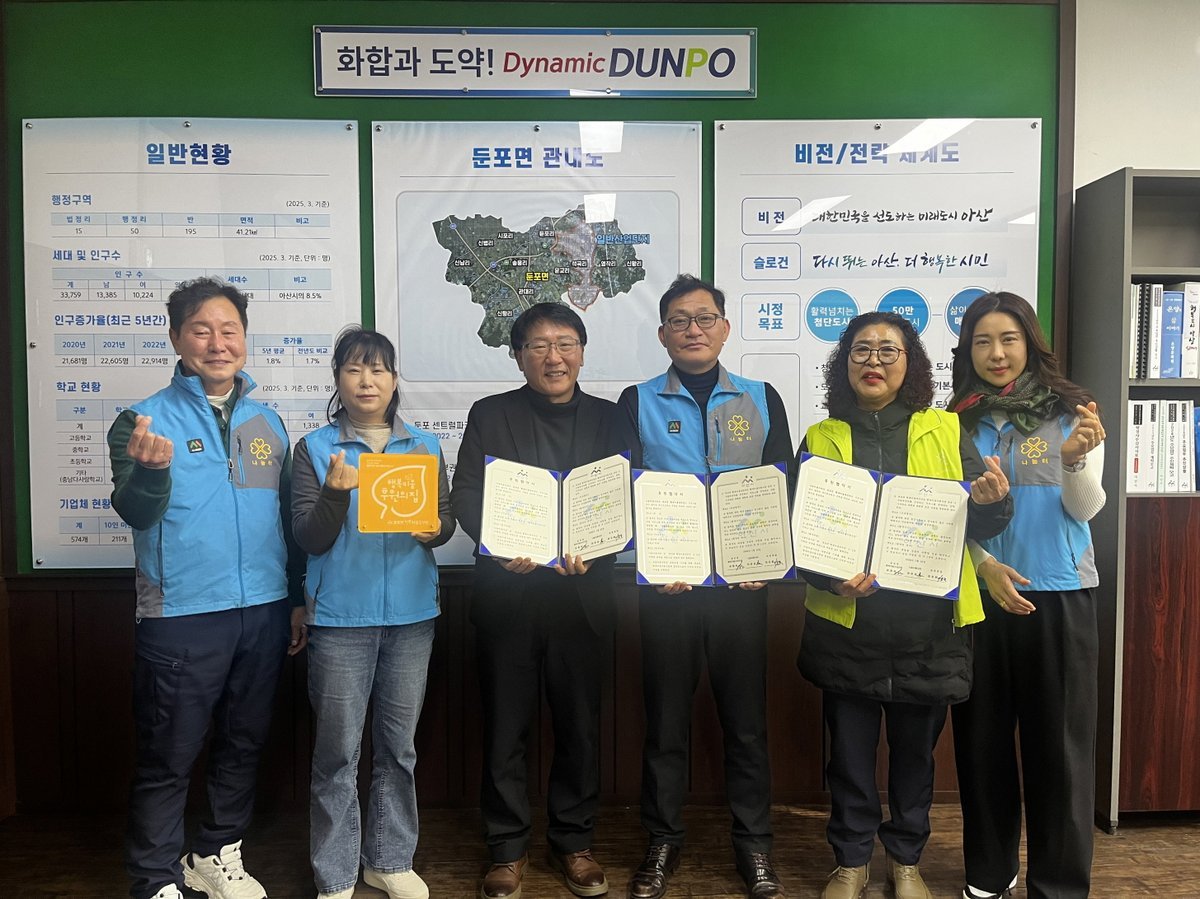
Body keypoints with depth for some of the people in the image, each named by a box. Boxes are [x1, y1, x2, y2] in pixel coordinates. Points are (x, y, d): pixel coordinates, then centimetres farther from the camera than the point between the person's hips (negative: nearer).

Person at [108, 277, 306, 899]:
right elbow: (135, 514, -17)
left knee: (243, 744, 17)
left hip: (265, 613, 5)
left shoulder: (267, 423, 8)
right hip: (180, 617, -4)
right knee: (167, 761, 6)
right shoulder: (145, 419, -5)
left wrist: (298, 600, 13)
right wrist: (151, 470, -39)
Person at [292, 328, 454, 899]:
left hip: (411, 615, 3)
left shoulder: (424, 446, 8)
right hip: (340, 616, -2)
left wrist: (435, 528, -14)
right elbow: (309, 539, -5)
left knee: (398, 746, 12)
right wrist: (336, 492, -22)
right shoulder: (315, 448, 0)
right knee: (338, 751, 5)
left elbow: (447, 519, 8)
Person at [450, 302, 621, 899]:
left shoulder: (610, 418, 9)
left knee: (580, 724, 10)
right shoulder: (489, 415, 5)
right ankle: (507, 849, 26)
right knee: (505, 727, 8)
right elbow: (466, 496, -2)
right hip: (507, 591, -1)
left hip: (583, 593, 1)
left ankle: (573, 843, 29)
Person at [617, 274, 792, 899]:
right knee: (666, 717, 9)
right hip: (665, 584, -1)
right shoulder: (638, 403, 4)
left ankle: (753, 842, 27)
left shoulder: (761, 400, 8)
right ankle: (663, 842, 26)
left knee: (745, 716, 10)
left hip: (743, 583, 1)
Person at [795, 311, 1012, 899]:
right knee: (850, 750, 11)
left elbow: (980, 524, 2)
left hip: (928, 625, 1)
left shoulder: (945, 431, 4)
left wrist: (991, 502, -21)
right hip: (847, 625, 0)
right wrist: (831, 579, -18)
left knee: (916, 750, 15)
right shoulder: (820, 439, 3)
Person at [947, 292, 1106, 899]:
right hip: (979, 593, 2)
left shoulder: (1070, 412, 0)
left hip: (1059, 596, -2)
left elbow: (1084, 508, -4)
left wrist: (1076, 458, -24)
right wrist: (985, 564, -10)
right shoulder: (956, 421, 4)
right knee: (982, 735, 9)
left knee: (1058, 740, 3)